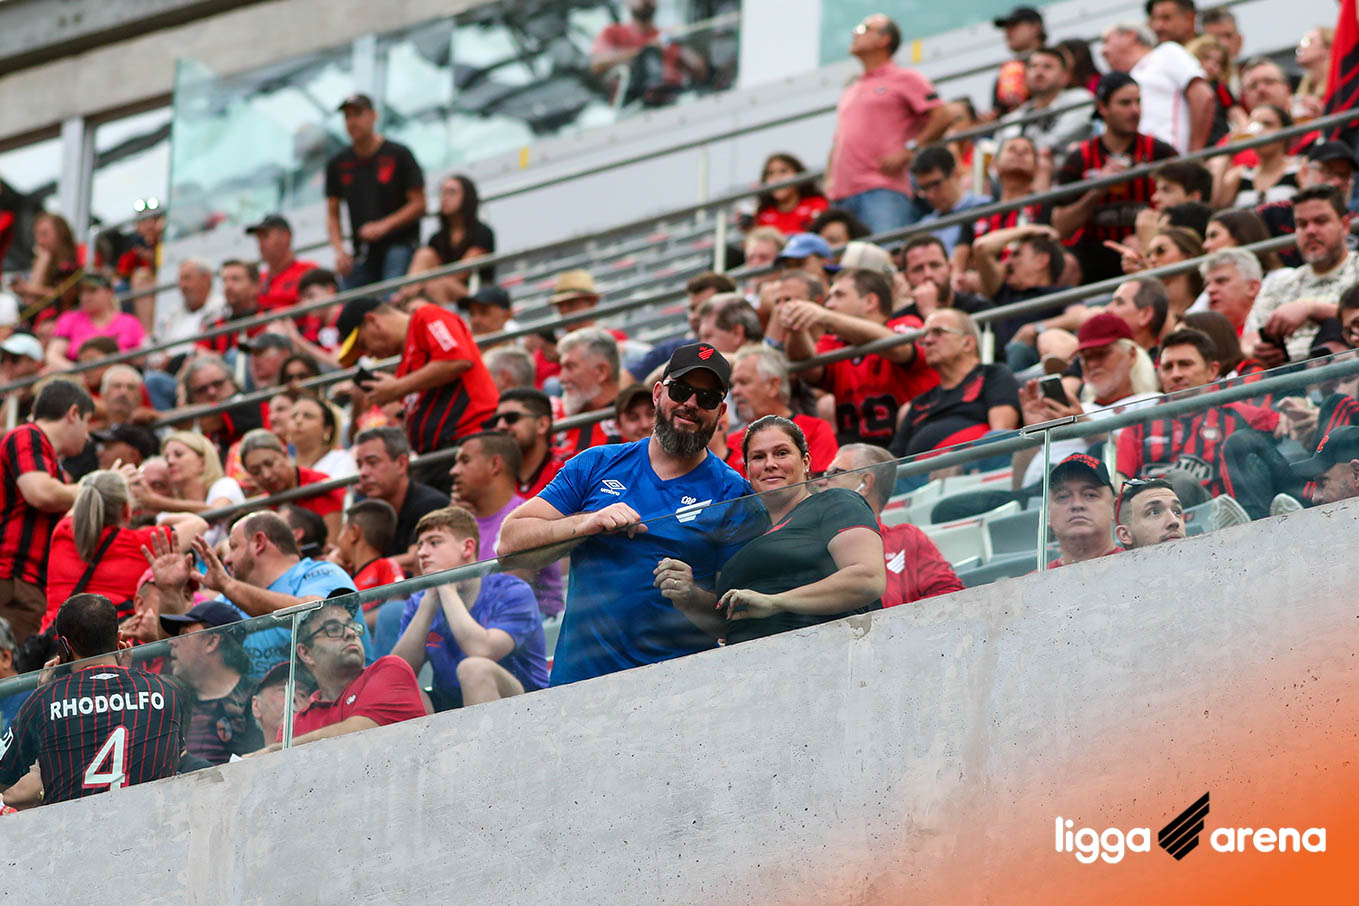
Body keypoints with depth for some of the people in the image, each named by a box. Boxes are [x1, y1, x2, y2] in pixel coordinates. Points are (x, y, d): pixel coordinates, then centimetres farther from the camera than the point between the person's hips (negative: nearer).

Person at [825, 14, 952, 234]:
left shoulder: (905, 79, 8)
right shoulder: (850, 91, 28)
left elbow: (942, 117, -3)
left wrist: (907, 151, -11)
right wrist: (829, 179, 15)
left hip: (883, 190, -7)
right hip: (841, 195, 7)